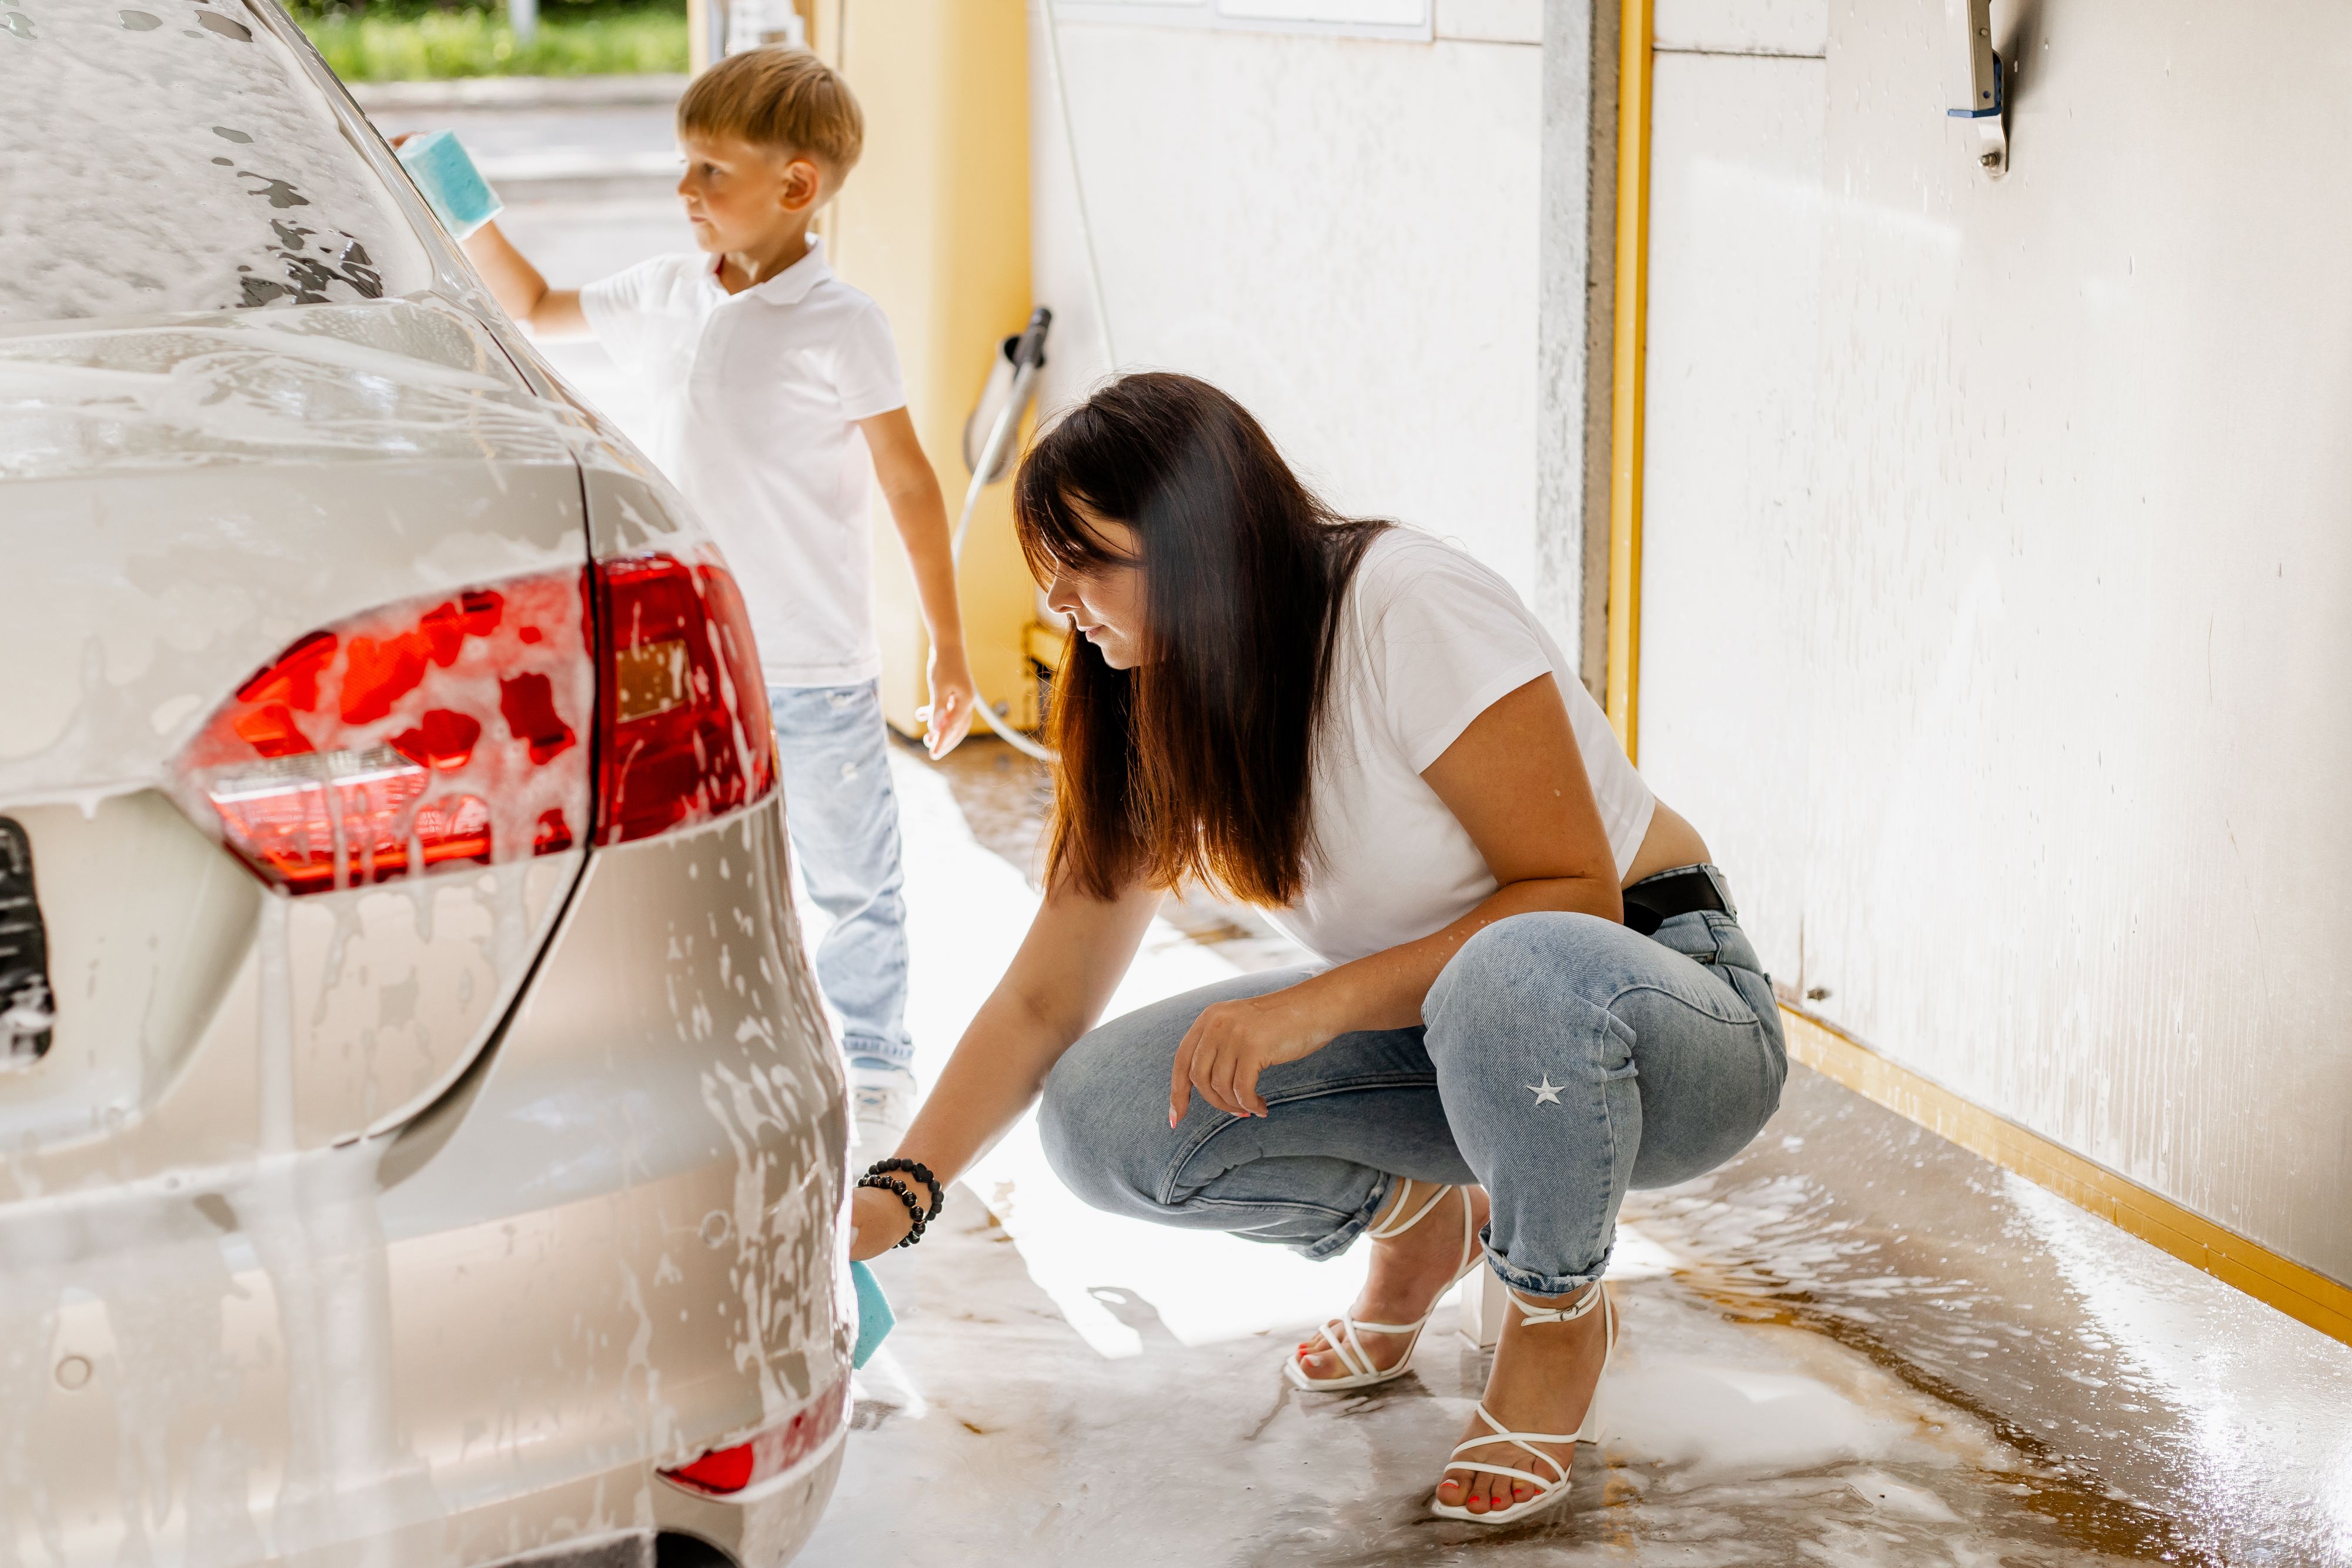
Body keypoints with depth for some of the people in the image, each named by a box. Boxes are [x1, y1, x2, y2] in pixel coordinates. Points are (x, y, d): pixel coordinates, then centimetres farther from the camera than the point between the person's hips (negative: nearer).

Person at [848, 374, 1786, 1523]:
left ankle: (1559, 1310, -11)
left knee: (1515, 976, -43)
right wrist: (898, 1192, -15)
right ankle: (1417, 1219, 10)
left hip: (1667, 998, -6)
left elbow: (1576, 893, -24)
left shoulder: (1409, 608, -22)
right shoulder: (1152, 718, -1)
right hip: (1438, 1019, 6)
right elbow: (1043, 1000, -1)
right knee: (1106, 1114, -17)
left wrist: (1318, 1004, -32)